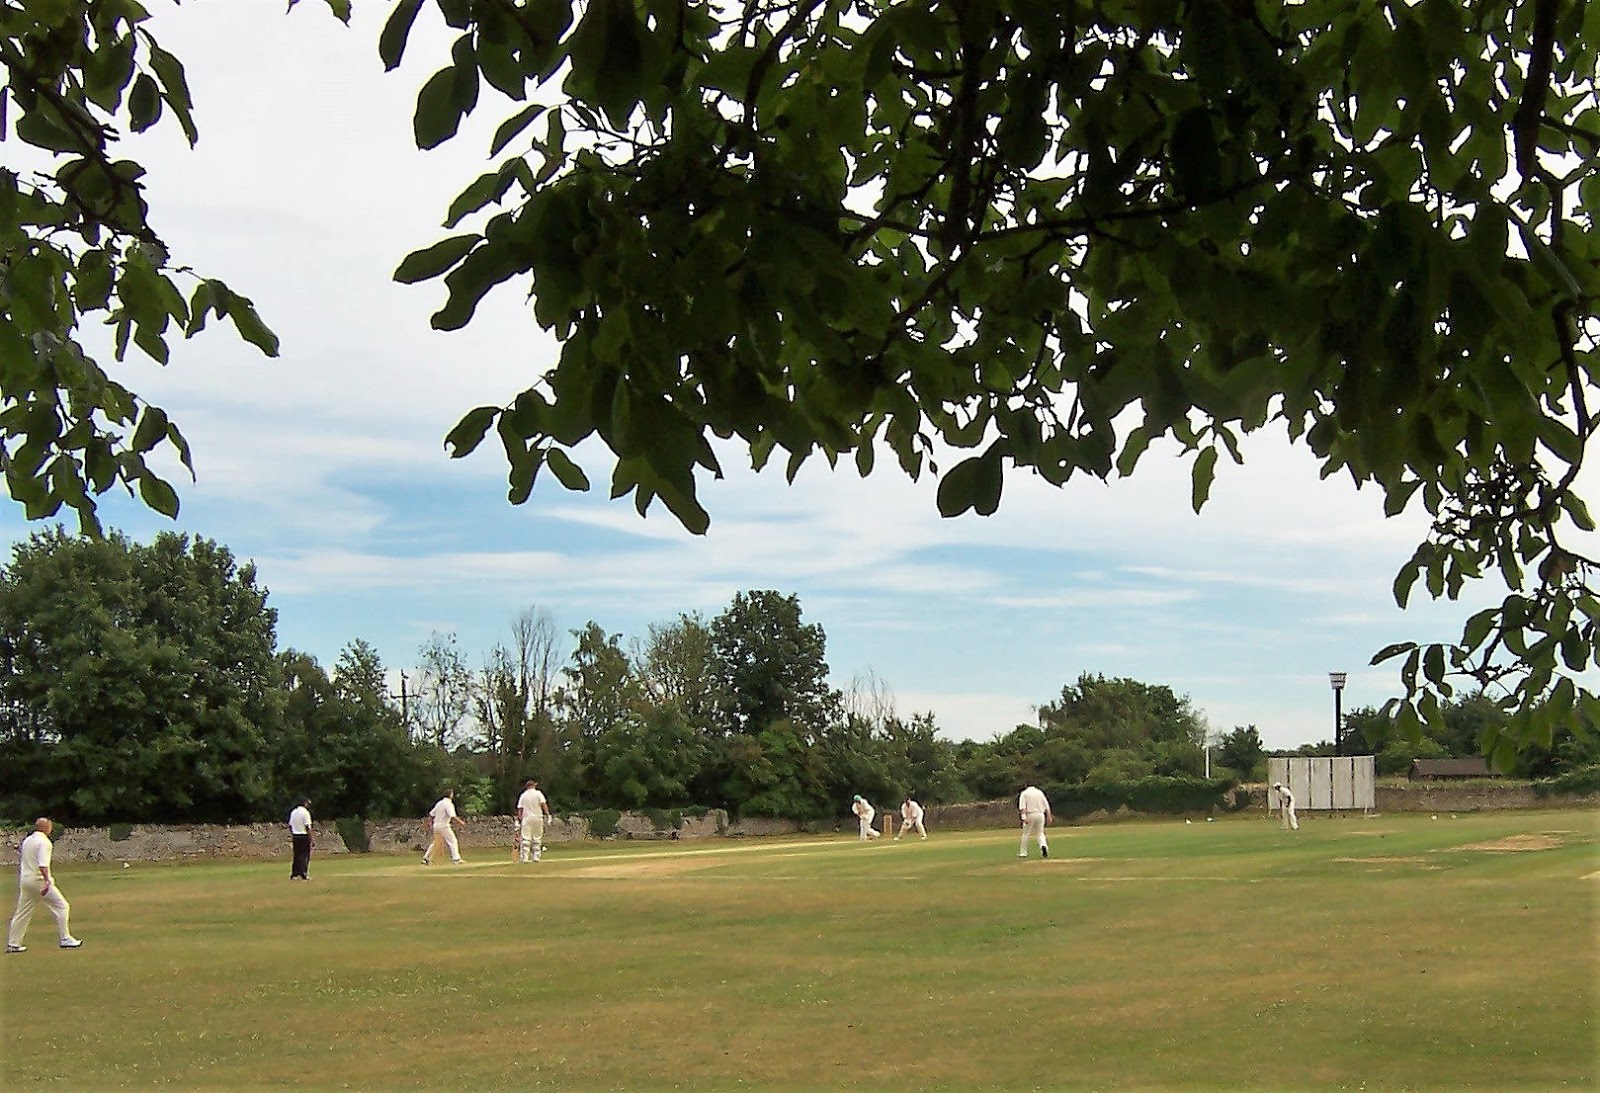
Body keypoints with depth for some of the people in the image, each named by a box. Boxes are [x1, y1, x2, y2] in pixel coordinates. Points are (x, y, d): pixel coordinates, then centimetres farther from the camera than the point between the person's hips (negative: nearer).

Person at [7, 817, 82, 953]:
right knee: (62, 906, -3)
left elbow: (20, 862, 18)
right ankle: (65, 939, -5)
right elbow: (43, 864, -23)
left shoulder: (27, 840, 14)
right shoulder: (44, 842, -11)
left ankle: (13, 944, 14)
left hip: (25, 880, 8)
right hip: (39, 880, -8)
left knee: (22, 913, 13)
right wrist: (47, 881, -31)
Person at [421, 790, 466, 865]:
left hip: (436, 826, 8)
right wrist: (461, 822, -18)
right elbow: (453, 816, -23)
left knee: (435, 843, 18)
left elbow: (431, 814, 16)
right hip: (444, 826, -8)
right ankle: (456, 858, -15)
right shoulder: (449, 804, -12)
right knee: (452, 841, -6)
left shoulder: (440, 803, 13)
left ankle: (426, 858, 18)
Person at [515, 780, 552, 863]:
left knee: (525, 838, -4)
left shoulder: (523, 795, 7)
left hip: (526, 818, 1)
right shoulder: (538, 793, 1)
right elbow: (543, 804, -9)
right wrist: (547, 813, -9)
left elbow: (520, 809, 6)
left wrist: (520, 819, 10)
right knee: (537, 838, 8)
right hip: (538, 818, -1)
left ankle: (524, 857, -12)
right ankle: (536, 856, 5)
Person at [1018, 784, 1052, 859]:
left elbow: (1022, 807, -11)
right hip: (1040, 814, 3)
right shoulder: (1040, 792, 12)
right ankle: (1043, 845, -16)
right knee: (1040, 833, 12)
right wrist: (1048, 816, 8)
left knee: (1025, 833, 8)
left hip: (1030, 815, -3)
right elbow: (1046, 806, 7)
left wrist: (1024, 817, -18)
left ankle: (1023, 853, 11)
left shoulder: (1024, 793, 2)